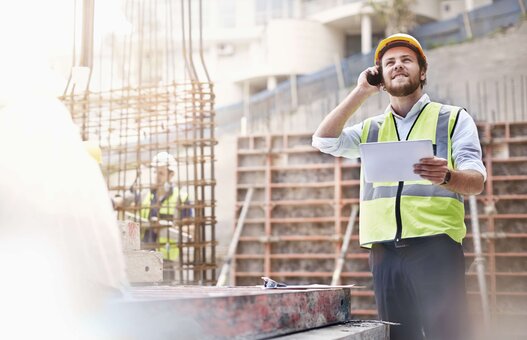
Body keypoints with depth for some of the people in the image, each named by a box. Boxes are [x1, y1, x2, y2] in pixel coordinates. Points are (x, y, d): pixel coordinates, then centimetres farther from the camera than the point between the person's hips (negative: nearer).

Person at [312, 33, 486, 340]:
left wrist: (447, 176, -26)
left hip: (435, 248, -3)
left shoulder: (454, 119, 9)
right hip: (385, 254, 4)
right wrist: (361, 92, 6)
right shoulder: (371, 129, 21)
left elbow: (477, 180, -3)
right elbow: (324, 141, 6)